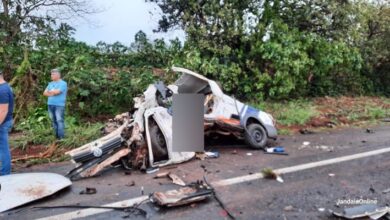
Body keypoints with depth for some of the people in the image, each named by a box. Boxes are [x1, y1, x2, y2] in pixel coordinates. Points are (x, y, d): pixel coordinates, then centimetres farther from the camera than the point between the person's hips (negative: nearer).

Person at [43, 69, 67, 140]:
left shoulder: (63, 83, -3)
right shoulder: (50, 83, 19)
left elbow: (57, 92, -16)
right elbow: (45, 93, 12)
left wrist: (50, 91, 2)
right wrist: (52, 93, -6)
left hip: (59, 105, -7)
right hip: (50, 104, 7)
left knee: (59, 121, -10)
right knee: (53, 121, 7)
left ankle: (61, 137, -8)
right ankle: (56, 136, 14)